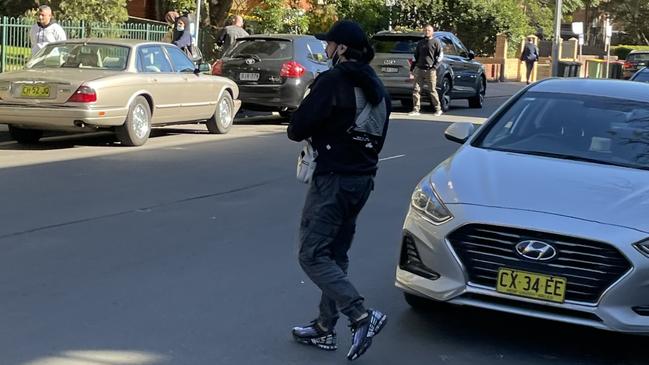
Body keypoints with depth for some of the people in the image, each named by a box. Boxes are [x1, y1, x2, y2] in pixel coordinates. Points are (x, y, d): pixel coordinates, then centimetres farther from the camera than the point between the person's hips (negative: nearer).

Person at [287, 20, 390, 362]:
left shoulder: (333, 81, -15)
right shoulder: (376, 87, 13)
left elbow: (297, 128, -15)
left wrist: (308, 132, 6)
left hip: (333, 179, -9)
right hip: (362, 178, 9)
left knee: (312, 255, -5)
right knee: (336, 255, 15)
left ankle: (362, 316, -14)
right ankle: (325, 328, 20)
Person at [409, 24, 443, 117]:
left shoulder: (436, 42, 3)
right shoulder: (420, 43, 18)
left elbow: (440, 55, 0)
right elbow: (416, 56, 23)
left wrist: (435, 66, -10)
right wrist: (412, 67, 14)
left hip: (430, 70, -5)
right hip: (419, 69, 5)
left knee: (432, 90, -2)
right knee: (416, 90, -1)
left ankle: (438, 109, 8)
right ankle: (416, 109, 3)